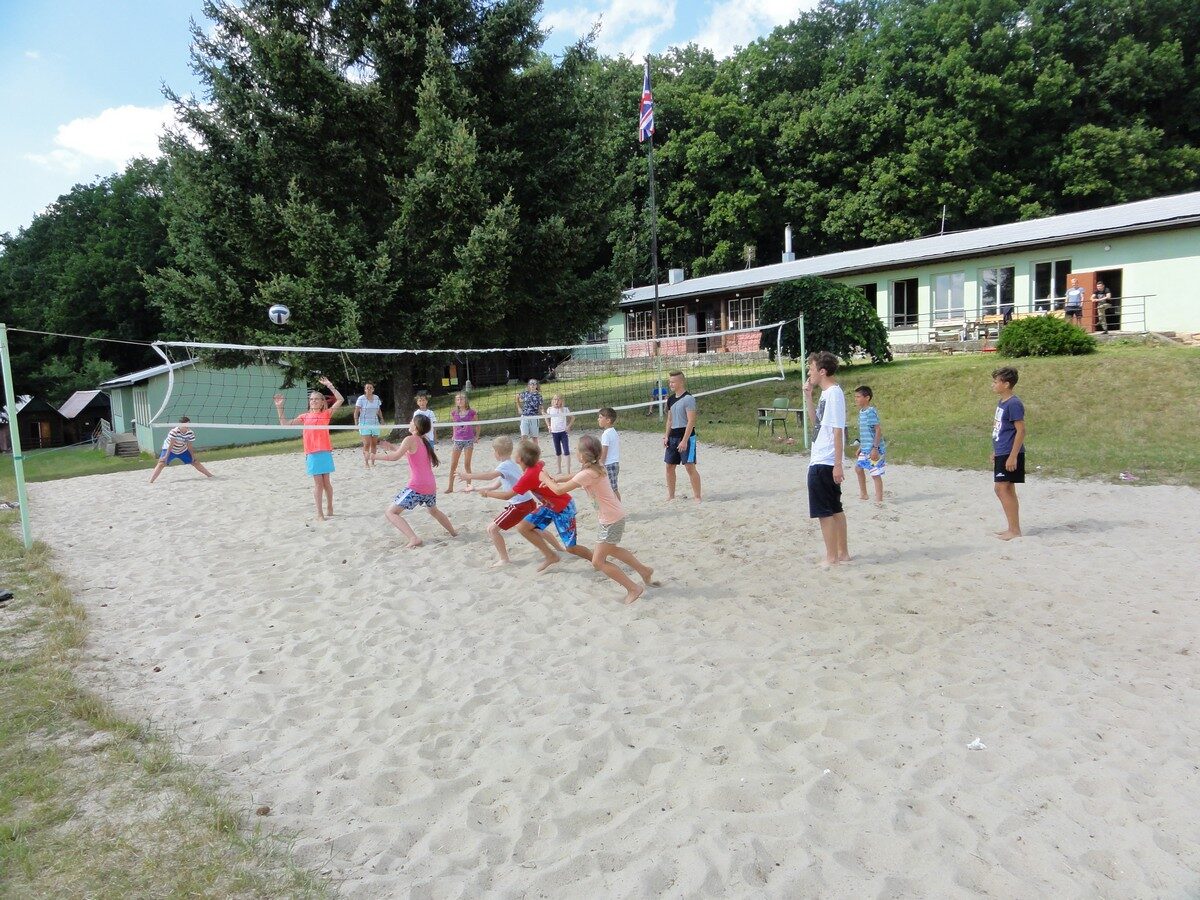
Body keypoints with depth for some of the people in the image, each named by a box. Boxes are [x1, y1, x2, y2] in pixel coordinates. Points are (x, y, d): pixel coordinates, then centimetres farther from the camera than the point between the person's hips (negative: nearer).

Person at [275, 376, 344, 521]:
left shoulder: (326, 414, 4)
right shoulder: (305, 416, 10)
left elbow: (340, 400, -5)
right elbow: (285, 423, 11)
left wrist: (329, 386, -11)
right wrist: (279, 407, 3)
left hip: (325, 452, -1)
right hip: (311, 453, 1)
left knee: (326, 482, 8)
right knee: (318, 483, 2)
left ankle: (329, 508, 24)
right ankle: (319, 513, 7)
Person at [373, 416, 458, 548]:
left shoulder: (411, 439, -9)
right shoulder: (425, 441, 15)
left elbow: (395, 457, -17)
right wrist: (391, 446, 25)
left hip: (416, 487, -8)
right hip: (431, 486, 8)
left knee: (391, 512, -3)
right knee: (433, 510, 36)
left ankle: (414, 539, -17)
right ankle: (453, 533, 45)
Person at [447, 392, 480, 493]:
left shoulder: (472, 412, -5)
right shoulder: (454, 413, 2)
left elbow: (477, 426, 7)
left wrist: (476, 436, 1)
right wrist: (454, 435, 14)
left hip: (469, 440, -2)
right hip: (457, 440, 3)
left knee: (467, 465, 2)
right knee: (453, 465, 3)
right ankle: (450, 487, 10)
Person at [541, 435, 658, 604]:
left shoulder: (587, 474, -24)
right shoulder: (596, 468, 3)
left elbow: (559, 490, -20)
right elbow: (573, 477, 22)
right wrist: (553, 479, 15)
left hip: (611, 520, -10)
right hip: (615, 516, 10)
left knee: (598, 562, 0)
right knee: (610, 549, 30)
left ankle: (634, 588, 5)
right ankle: (645, 570, 39)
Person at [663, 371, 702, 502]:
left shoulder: (688, 399, -12)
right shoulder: (671, 399, 12)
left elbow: (691, 421, -16)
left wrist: (684, 440, -20)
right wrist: (666, 436, 8)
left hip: (686, 436, -8)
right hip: (673, 436, 8)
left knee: (689, 466, -9)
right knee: (669, 466, 9)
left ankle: (697, 496, -1)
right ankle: (670, 496, 19)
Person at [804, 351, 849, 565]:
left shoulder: (834, 393, -16)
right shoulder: (826, 393, 12)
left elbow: (838, 431, -19)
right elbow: (816, 422, 22)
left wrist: (837, 465, -20)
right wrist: (808, 397, 12)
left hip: (824, 463, -10)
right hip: (820, 461, 10)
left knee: (825, 512, -3)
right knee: (835, 509, 15)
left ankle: (831, 558, 4)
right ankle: (842, 553, 23)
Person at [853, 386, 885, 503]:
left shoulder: (871, 412, -17)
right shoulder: (862, 412, 11)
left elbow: (879, 429, -21)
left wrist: (875, 448, -24)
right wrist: (861, 447, 24)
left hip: (873, 450, -10)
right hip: (865, 449, 10)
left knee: (875, 474, -3)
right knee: (858, 468, 20)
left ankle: (879, 500, 5)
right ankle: (863, 494, 34)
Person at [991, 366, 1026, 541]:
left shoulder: (1013, 404, -16)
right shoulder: (1001, 402, 13)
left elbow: (1021, 430, -19)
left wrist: (1013, 456, -21)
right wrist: (995, 452, 23)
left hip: (1010, 454, -10)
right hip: (1001, 453, 10)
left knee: (1004, 489, -8)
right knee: (1002, 490, 13)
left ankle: (1015, 530, -2)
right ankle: (1012, 528, 21)